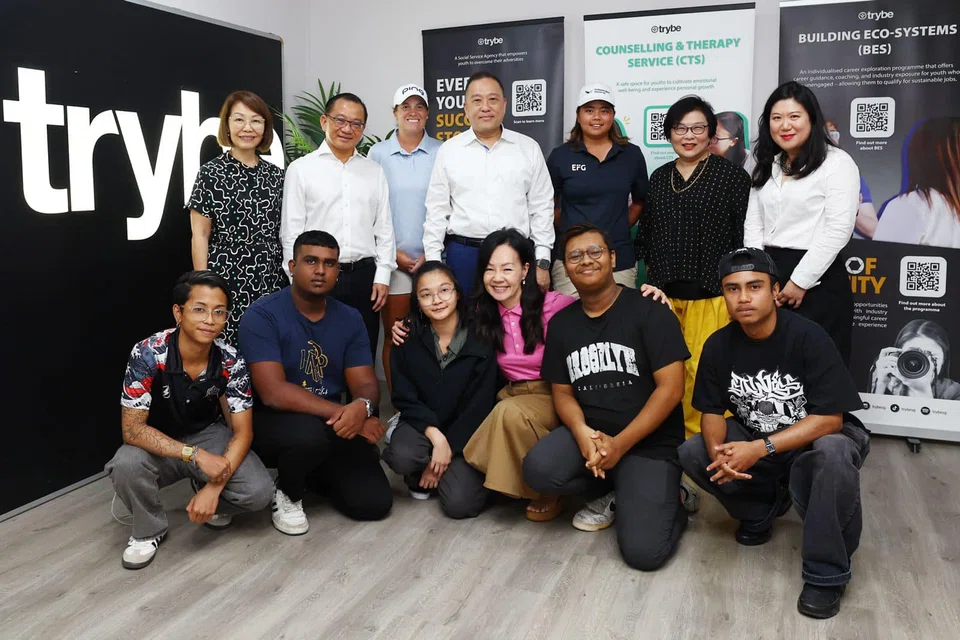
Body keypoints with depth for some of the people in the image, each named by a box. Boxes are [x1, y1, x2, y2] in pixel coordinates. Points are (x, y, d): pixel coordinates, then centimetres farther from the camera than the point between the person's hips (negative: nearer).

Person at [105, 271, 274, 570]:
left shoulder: (231, 362, -19)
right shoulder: (147, 355, -26)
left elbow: (242, 432, -15)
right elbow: (132, 429, -25)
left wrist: (213, 488, -28)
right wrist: (196, 455, -35)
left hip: (209, 435, 2)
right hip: (158, 445, -1)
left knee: (259, 492, -22)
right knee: (126, 465, -35)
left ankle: (202, 487, 12)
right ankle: (149, 530, -4)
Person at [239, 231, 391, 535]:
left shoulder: (350, 319, 2)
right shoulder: (262, 315, -15)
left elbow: (366, 384, -3)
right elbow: (274, 393, -24)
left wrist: (362, 407, -29)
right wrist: (343, 412, -29)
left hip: (333, 426, 5)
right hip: (274, 423, -4)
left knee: (374, 502, -10)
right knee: (309, 432, -39)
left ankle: (312, 473, 21)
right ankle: (287, 493, -2)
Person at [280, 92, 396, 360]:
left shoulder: (374, 171, 12)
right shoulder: (301, 169, 3)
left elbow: (384, 228, 10)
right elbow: (291, 230, 1)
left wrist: (382, 277, 3)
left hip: (364, 277, 3)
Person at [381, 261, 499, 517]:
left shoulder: (480, 342, -12)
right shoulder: (408, 342, -5)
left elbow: (480, 406, -12)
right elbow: (405, 399, -7)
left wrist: (448, 448, -15)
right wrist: (436, 437, -21)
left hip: (465, 433, -1)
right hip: (422, 425, 2)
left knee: (461, 504, -21)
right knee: (401, 456, -33)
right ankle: (420, 477, 6)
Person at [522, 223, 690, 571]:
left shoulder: (649, 311, -8)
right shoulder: (561, 323, 8)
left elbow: (671, 388, -13)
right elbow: (563, 392, 9)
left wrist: (619, 444, -16)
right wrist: (582, 432, -14)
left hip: (649, 442, -4)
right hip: (589, 433, 5)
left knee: (643, 551, -20)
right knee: (538, 470, -27)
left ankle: (668, 502, 15)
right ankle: (608, 489, 4)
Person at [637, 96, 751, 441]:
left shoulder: (731, 174, 1)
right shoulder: (659, 178, 15)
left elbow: (744, 234, -1)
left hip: (711, 295, -4)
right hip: (664, 293, 4)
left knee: (703, 372, -7)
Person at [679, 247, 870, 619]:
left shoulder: (808, 338, -22)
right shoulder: (718, 346, -9)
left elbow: (829, 419, -25)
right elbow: (712, 412, -4)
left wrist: (760, 449, -33)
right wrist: (718, 451, -28)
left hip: (816, 438, -4)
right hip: (754, 440, 5)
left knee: (833, 455, -38)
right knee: (692, 454, -18)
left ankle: (826, 572, -18)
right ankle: (762, 510, 9)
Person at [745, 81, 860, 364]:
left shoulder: (837, 163, -5)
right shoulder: (767, 166, 15)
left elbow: (838, 231, -13)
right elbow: (752, 224, 11)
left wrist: (800, 281, -15)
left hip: (816, 281, -6)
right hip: (769, 275, 6)